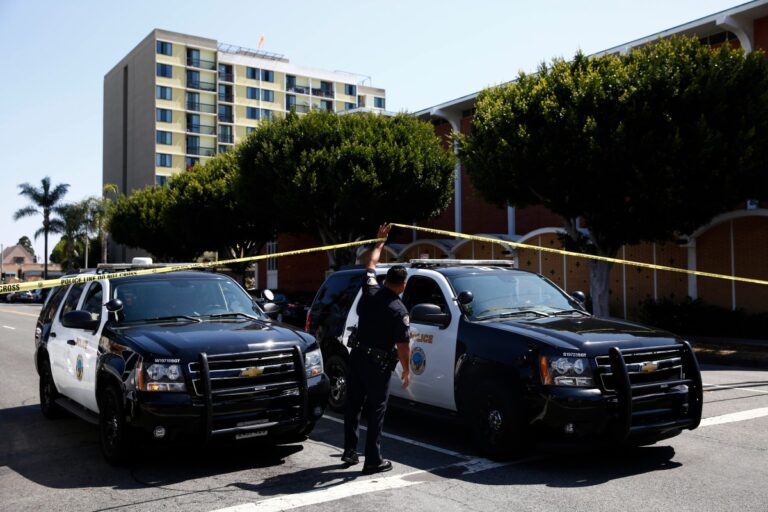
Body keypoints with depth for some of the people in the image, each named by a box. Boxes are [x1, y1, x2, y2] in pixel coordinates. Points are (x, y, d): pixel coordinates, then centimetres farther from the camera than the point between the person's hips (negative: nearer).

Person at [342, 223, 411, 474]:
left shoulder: (370, 291, -2)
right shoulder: (399, 310, -17)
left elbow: (371, 263, 15)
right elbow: (403, 345, -16)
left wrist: (380, 240, 28)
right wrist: (406, 370, -4)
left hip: (357, 356, 6)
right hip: (378, 364, -6)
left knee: (353, 405, 16)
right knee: (376, 411, 1)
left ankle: (350, 451, 24)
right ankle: (373, 460, 5)